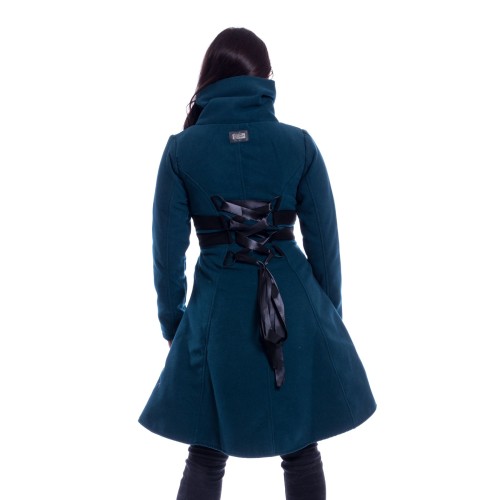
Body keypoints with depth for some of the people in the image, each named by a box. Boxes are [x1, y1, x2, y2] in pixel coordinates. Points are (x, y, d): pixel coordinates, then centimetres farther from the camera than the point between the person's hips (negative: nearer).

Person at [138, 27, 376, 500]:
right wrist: (328, 316, 14)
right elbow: (323, 241, 1)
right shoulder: (299, 143, -3)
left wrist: (171, 321, 11)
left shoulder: (181, 148, -4)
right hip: (294, 309, 1)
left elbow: (169, 247, -2)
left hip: (218, 311, 0)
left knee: (206, 455, 15)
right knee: (301, 450, 17)